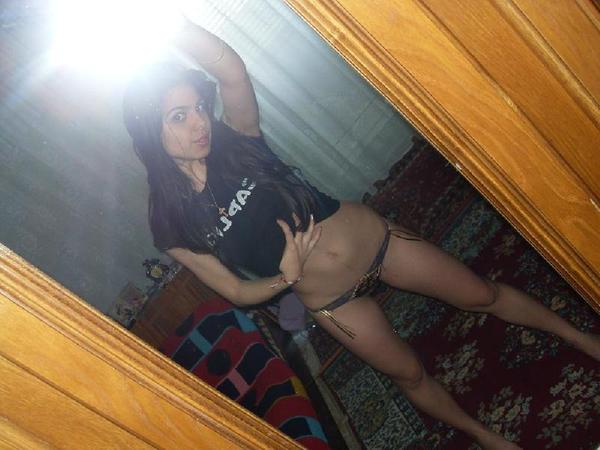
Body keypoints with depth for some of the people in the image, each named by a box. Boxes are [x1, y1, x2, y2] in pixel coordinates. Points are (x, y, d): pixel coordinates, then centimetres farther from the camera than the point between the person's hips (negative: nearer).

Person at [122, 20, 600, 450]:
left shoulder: (236, 138, -13)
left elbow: (232, 69, -33)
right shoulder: (173, 225, -13)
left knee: (484, 295, 13)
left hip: (369, 235, 1)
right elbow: (237, 291, -6)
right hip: (332, 302, 0)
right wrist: (287, 276, -22)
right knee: (410, 374, 16)